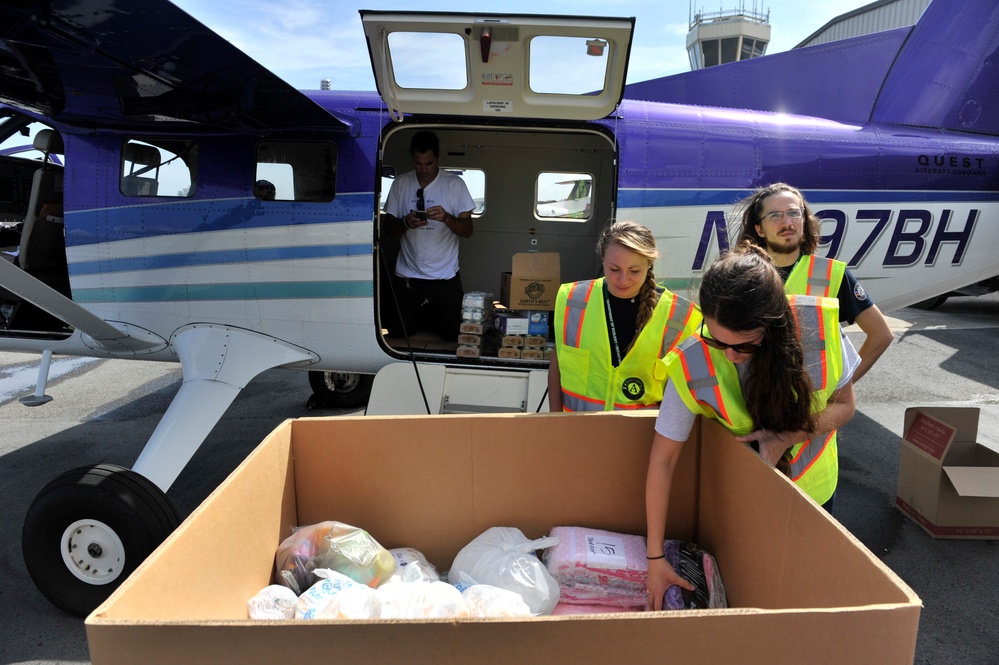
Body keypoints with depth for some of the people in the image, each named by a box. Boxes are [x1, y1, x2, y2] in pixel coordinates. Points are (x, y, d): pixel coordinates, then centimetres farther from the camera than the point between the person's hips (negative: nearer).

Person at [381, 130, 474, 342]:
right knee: (398, 332, 2)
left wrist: (446, 217, -26)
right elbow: (388, 227, 4)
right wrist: (405, 223, -19)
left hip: (445, 276, -1)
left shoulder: (455, 184, -4)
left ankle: (432, 316, 33)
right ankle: (423, 315, 35)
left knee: (454, 334, -2)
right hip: (407, 275, 2)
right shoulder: (401, 184, 2)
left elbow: (467, 230, -6)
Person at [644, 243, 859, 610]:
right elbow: (662, 460, -25)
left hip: (812, 485, 2)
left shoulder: (819, 324, -29)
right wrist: (655, 558, -21)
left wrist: (787, 437, -31)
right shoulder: (692, 364, -32)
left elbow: (843, 406, -11)